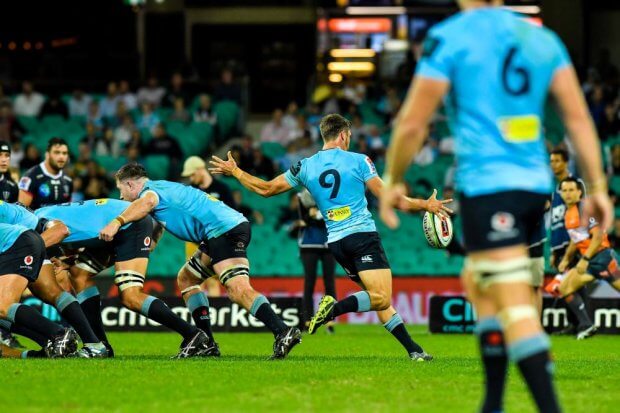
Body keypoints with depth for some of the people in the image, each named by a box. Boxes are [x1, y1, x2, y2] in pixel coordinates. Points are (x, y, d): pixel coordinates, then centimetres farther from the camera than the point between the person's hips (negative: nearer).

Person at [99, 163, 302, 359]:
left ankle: (284, 332, -39)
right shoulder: (161, 188, 31)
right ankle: (207, 344, 14)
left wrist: (117, 222, -37)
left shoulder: (151, 189, 0)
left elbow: (147, 202, -27)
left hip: (226, 229, -10)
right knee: (186, 279, 19)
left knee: (238, 289, -24)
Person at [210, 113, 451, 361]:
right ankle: (335, 308, -33)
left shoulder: (305, 167, 10)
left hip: (335, 243, 6)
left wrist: (234, 171, 30)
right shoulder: (358, 161, 0)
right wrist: (426, 205, 8)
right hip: (363, 235, -6)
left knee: (380, 299, 12)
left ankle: (412, 349, 6)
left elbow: (265, 189, 15)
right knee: (382, 299, -14)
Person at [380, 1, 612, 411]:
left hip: (486, 186, -6)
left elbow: (413, 123, -6)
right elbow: (579, 117, 5)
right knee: (477, 282, 22)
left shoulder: (449, 38, -5)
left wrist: (392, 181, 8)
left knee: (515, 306, -10)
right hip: (536, 183, 6)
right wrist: (598, 186, 6)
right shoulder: (543, 38, 10)